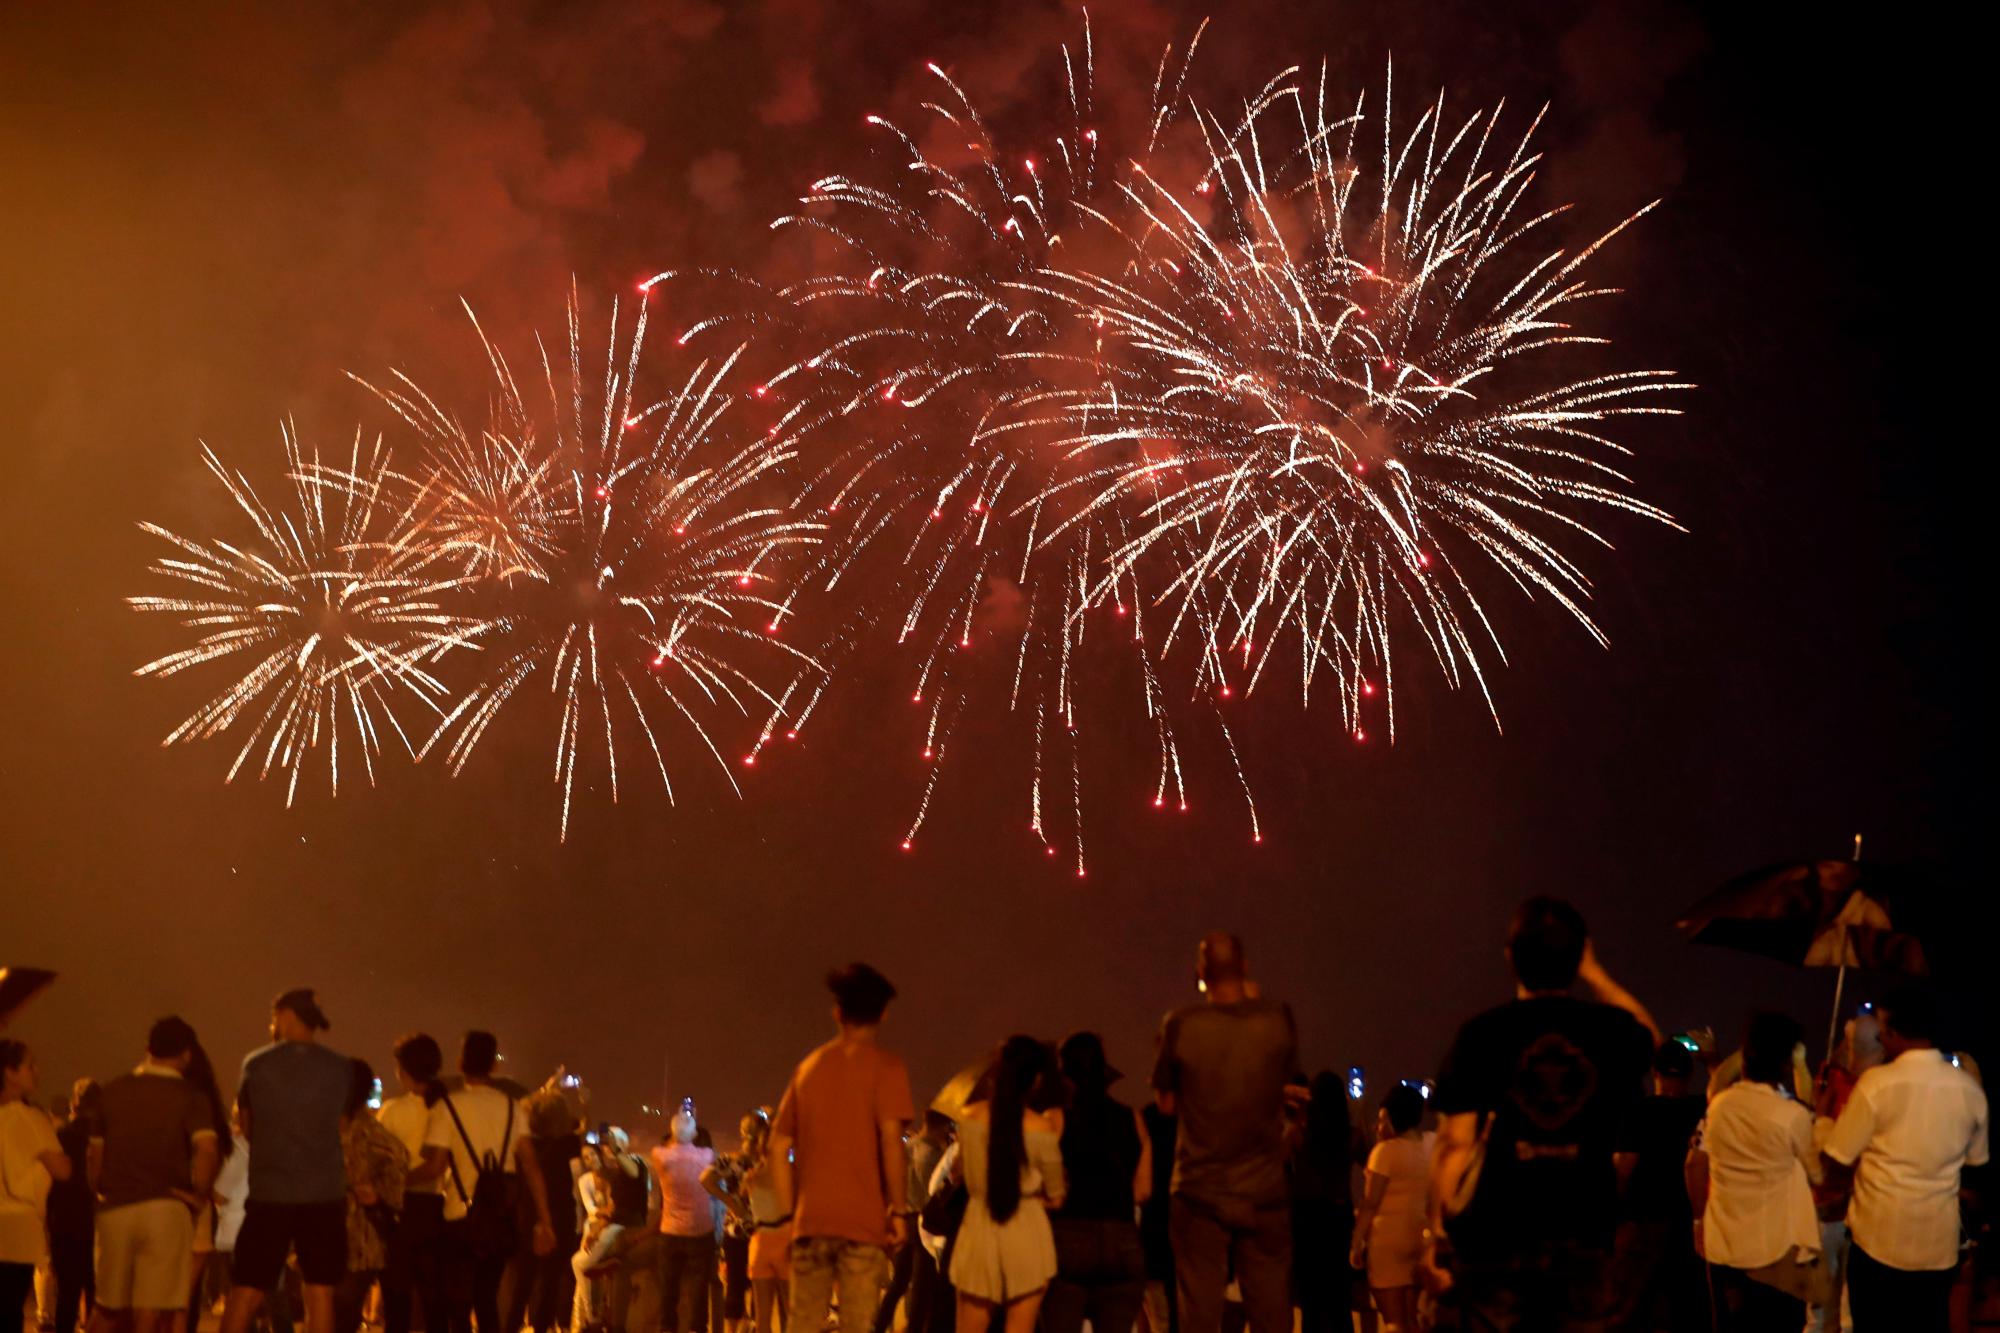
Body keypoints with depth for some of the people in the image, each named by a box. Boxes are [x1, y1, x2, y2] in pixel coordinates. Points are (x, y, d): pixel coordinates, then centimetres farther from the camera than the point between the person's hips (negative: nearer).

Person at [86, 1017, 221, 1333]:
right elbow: (207, 1149, -17)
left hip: (114, 1209, 4)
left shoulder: (113, 1092, 10)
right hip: (166, 1209, -4)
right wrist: (198, 1193, -3)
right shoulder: (189, 1096, -1)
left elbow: (96, 1154, 13)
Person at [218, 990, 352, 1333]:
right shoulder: (340, 1069, 2)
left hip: (269, 1195, 0)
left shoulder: (256, 1064, 2)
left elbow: (245, 1124, 12)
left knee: (244, 1296, 5)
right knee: (319, 1295, 5)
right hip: (324, 1195, 1)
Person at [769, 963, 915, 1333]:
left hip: (810, 1221, 4)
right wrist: (899, 1209, -8)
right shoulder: (885, 1066, -1)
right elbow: (890, 1138, -13)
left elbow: (779, 1146, 13)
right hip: (864, 1221, -4)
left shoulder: (809, 1066, 14)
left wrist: (788, 1213, 16)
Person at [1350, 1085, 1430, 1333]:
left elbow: (1371, 1202, -12)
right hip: (1416, 1238, 7)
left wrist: (1356, 1243, -8)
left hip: (1388, 1239, -7)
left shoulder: (1387, 1150, -11)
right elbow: (1428, 1205, 14)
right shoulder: (1426, 1153, 10)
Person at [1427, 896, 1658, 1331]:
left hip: (1496, 1238, -2)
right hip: (1582, 1241, 2)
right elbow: (1649, 1036, 30)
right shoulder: (1608, 1029, 3)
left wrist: (1436, 1234, -1)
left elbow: (1455, 1142, -7)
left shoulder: (1483, 1034, -5)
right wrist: (1593, 973, 30)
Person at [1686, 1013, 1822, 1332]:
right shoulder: (1793, 1115, -14)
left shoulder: (1718, 1106, 0)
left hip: (1724, 1246, 5)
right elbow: (1818, 1173, -2)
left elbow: (1695, 1166, 6)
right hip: (1779, 1248, -5)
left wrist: (1704, 1217, 19)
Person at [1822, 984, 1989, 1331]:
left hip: (1879, 1237, -3)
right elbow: (1975, 1159, 14)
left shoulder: (1877, 1083, -13)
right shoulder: (1970, 1089, 0)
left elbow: (1839, 1159, -8)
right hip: (1939, 1240, 3)